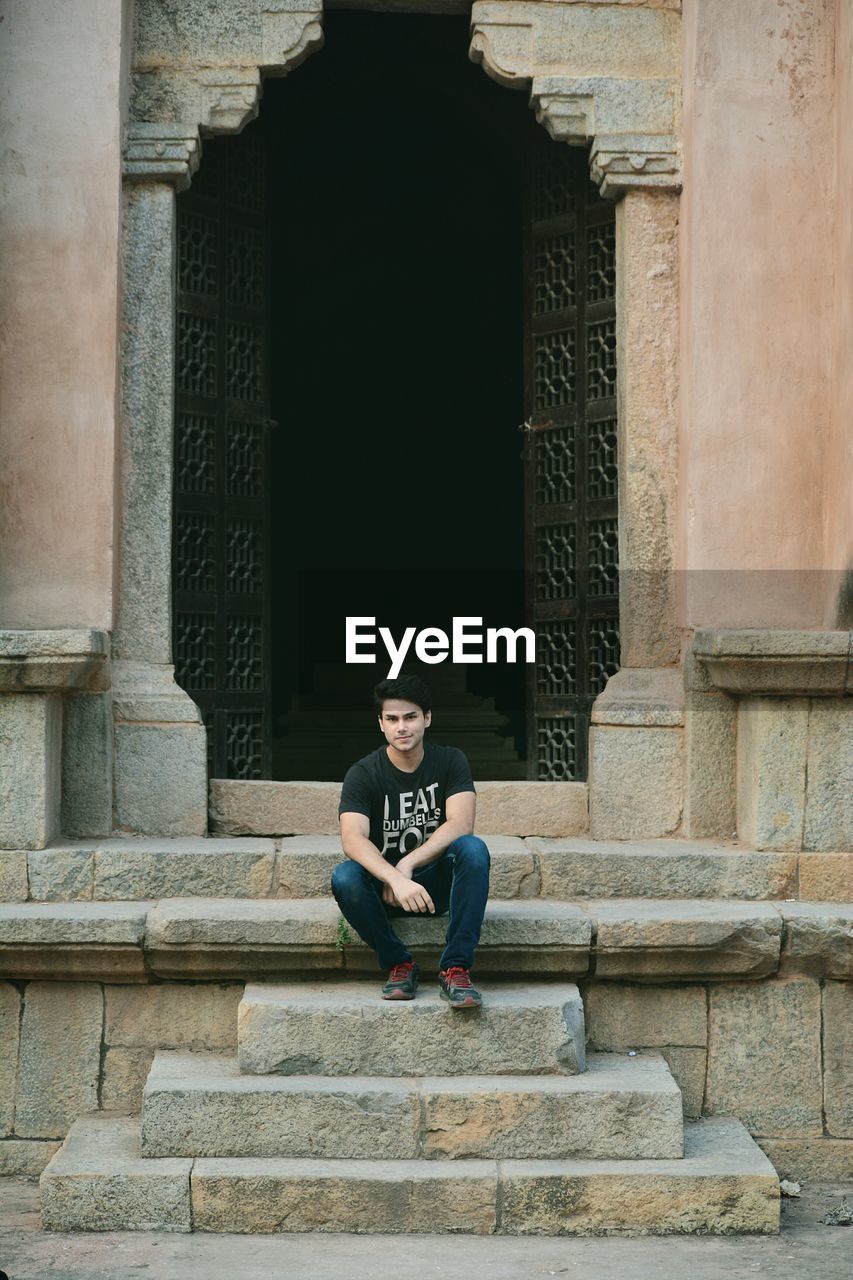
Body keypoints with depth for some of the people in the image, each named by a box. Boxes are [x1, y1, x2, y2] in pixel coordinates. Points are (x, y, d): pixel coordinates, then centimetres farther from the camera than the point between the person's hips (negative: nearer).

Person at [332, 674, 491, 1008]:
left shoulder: (450, 761, -4)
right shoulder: (363, 774, -9)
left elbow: (461, 824, -19)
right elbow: (353, 839, -25)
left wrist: (408, 863, -30)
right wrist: (397, 879, -43)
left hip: (436, 883, 1)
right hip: (383, 882, -1)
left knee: (473, 849, -30)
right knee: (344, 877, -33)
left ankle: (455, 969, -30)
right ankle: (399, 963, -12)